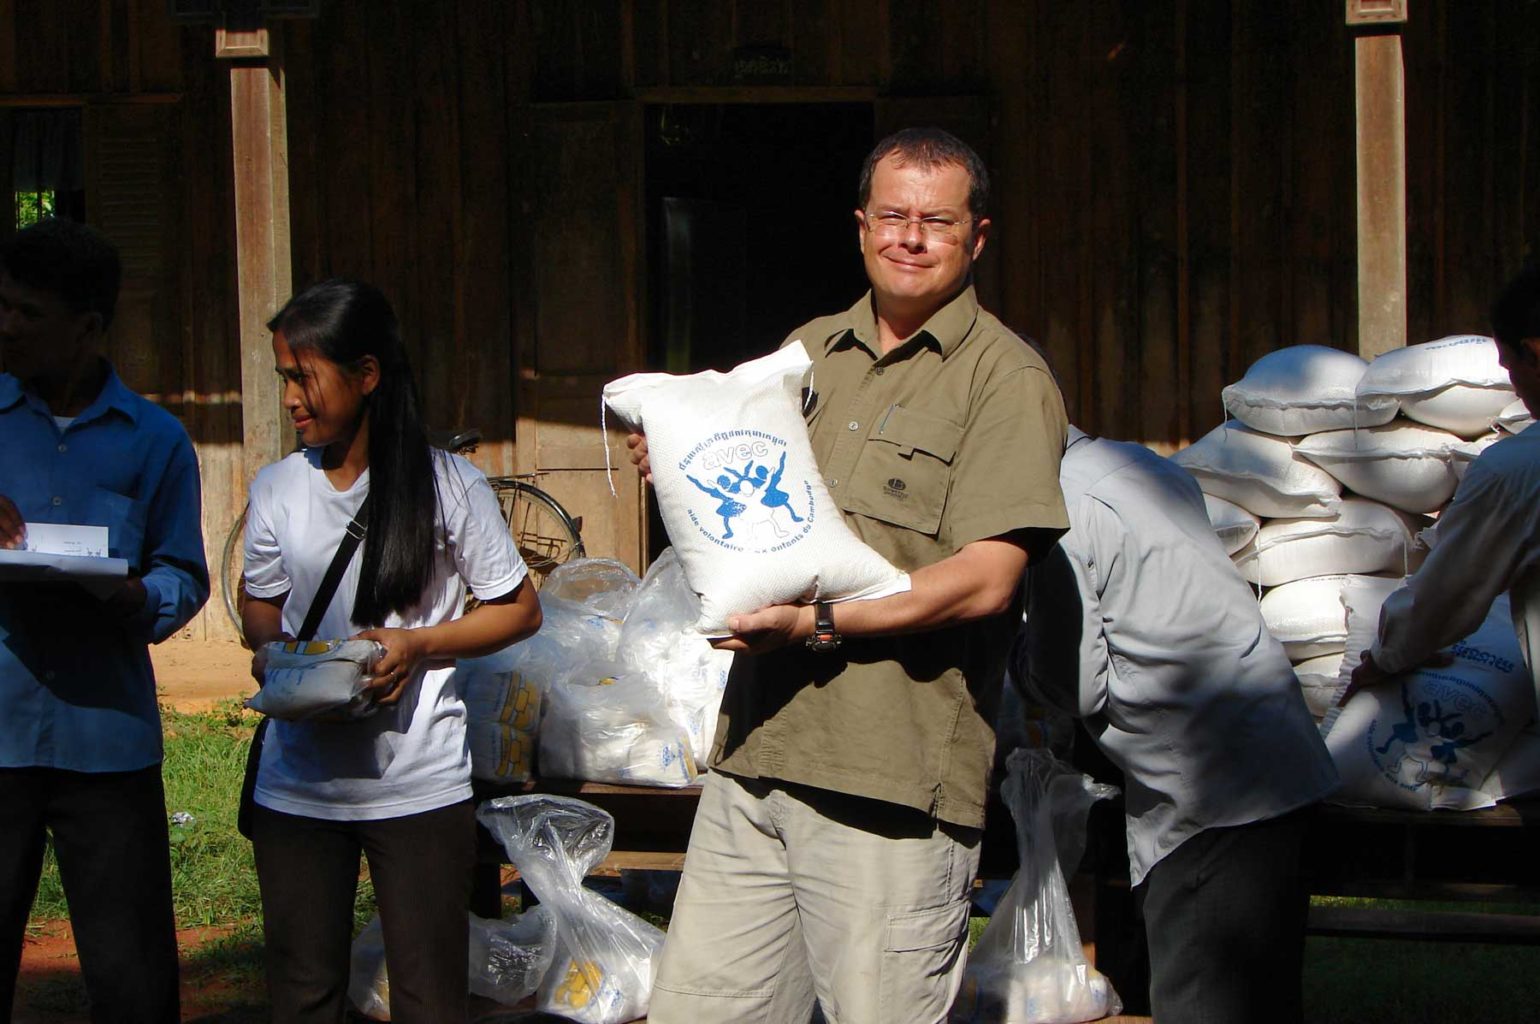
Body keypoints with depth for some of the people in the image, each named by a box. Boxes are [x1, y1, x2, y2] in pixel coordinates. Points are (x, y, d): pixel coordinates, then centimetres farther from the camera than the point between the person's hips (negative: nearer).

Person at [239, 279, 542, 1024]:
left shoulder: (448, 486, -5)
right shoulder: (276, 489, 5)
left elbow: (519, 611, 1)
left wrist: (417, 645, -14)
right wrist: (269, 647, -6)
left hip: (417, 786, -3)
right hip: (296, 784, 4)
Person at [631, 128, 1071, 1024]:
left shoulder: (1006, 379, -2)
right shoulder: (808, 353, 19)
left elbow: (985, 579, -12)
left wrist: (822, 622, -19)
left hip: (892, 780, -6)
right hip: (756, 750, 6)